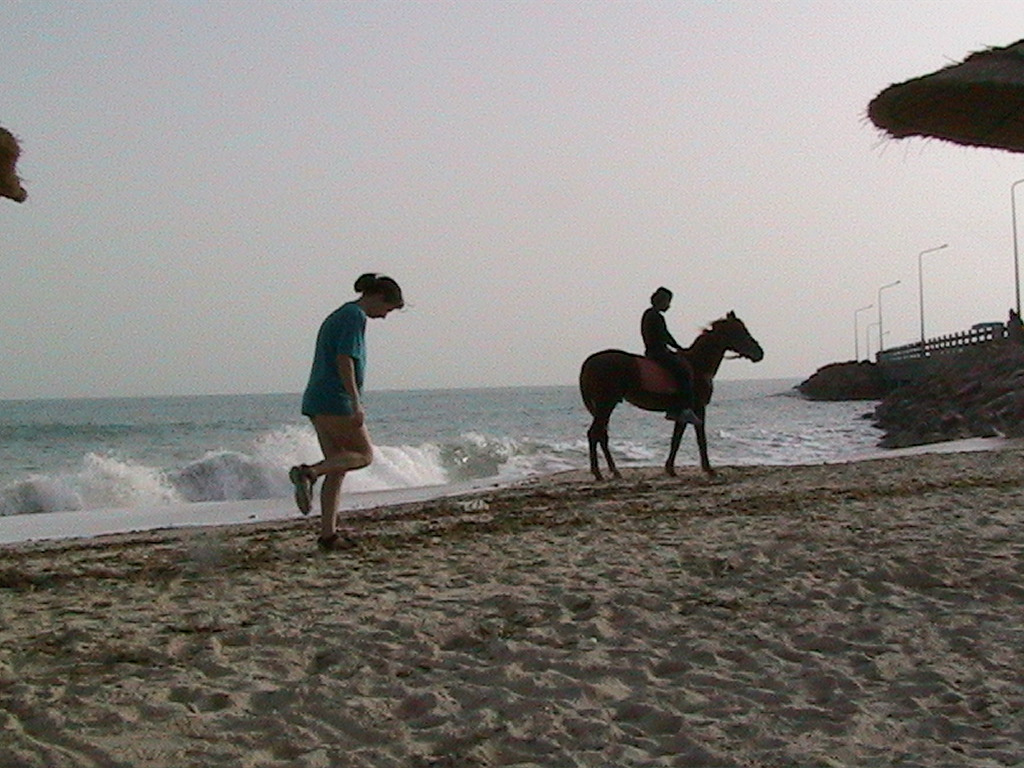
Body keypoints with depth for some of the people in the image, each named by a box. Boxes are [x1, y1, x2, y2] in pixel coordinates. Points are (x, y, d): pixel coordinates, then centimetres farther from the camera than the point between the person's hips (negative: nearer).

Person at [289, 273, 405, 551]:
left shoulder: (336, 316, 22)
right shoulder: (356, 317, -8)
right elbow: (344, 360, -18)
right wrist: (356, 403, -21)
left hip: (315, 400, 10)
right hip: (335, 401, -10)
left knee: (337, 468, 7)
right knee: (364, 454, 2)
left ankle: (328, 534, 3)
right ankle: (308, 472, -16)